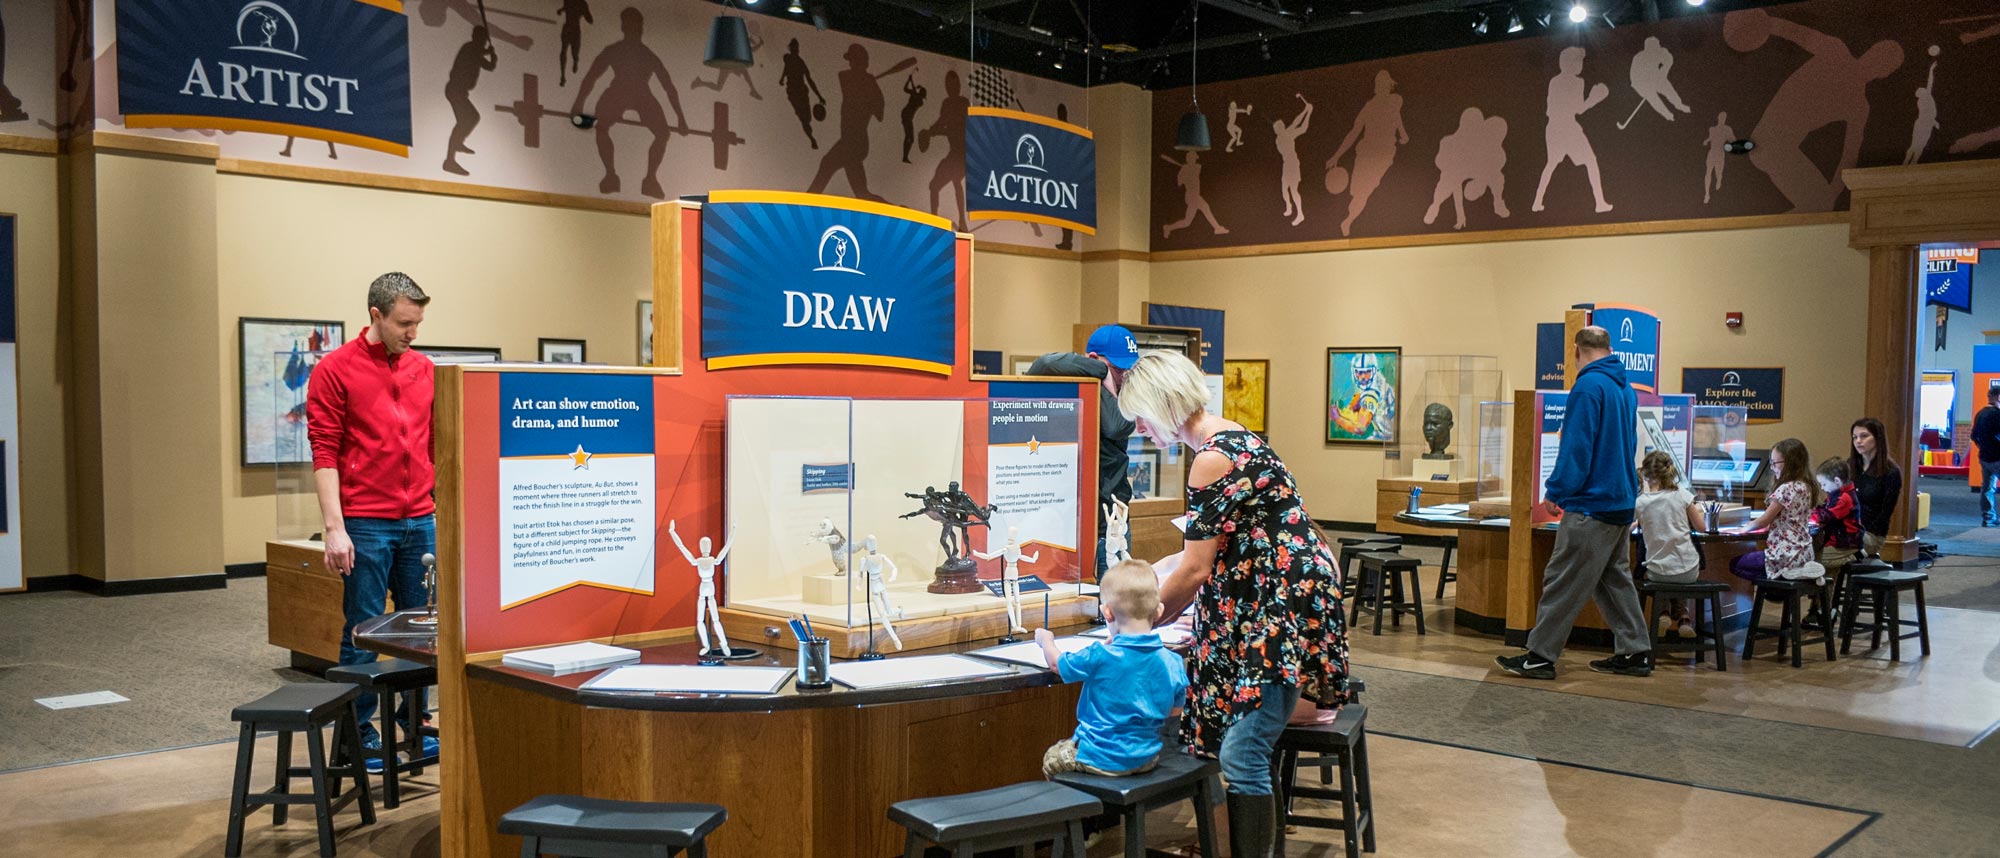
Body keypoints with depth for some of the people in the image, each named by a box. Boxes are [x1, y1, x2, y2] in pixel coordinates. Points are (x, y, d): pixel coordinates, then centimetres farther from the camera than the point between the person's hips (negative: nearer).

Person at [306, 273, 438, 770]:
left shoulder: (424, 369, 10)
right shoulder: (336, 370, -5)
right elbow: (324, 453, -8)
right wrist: (334, 527, -14)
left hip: (420, 521, 5)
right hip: (365, 523, -5)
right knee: (363, 631, 2)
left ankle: (415, 724, 22)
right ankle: (358, 731, 13)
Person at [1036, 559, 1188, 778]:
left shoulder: (1100, 657, -22)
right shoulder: (1173, 662, -10)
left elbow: (1056, 662, -2)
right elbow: (1174, 709, 7)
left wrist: (1046, 640, 21)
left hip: (1102, 759, -5)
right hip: (1147, 757, 5)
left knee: (1051, 759, 23)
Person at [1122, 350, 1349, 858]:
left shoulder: (1214, 460, -18)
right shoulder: (1229, 438, 13)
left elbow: (1196, 569, -15)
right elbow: (1213, 551, 19)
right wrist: (1154, 600, 23)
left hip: (1281, 609, -10)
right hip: (1266, 606, 10)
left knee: (1242, 758, -11)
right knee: (1238, 752, 11)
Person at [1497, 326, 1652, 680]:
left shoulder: (1589, 386, -15)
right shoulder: (1626, 388, 12)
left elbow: (1576, 447, -19)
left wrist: (1555, 491, -10)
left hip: (1592, 504, -9)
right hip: (1622, 501, 9)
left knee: (1563, 581, -6)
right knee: (1615, 578, 17)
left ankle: (1539, 657, -3)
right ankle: (1635, 653, 21)